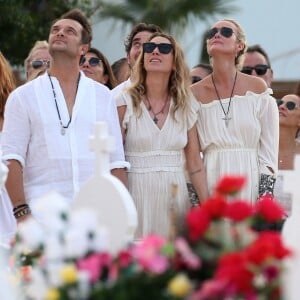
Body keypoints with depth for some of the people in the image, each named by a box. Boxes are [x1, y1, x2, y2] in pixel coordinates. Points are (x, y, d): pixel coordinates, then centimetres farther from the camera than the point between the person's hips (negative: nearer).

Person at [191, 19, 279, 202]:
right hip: (211, 180, 1)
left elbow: (269, 150, 2)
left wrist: (265, 196, -6)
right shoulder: (194, 94, 5)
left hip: (250, 182, -1)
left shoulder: (257, 88, 3)